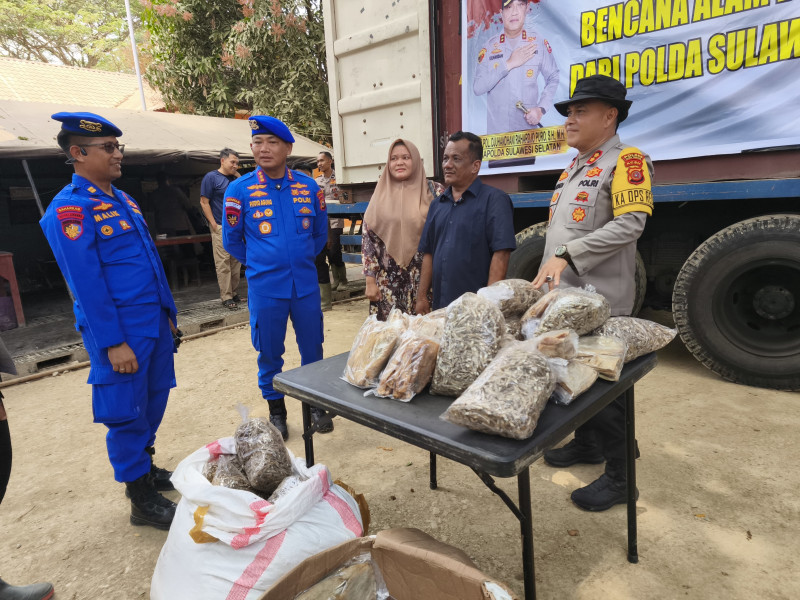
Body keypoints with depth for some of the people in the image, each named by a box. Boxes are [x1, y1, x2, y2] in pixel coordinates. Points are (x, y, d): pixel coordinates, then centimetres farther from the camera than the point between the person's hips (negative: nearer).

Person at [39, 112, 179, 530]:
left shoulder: (123, 200, 13)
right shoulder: (68, 210, -12)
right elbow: (86, 284, -17)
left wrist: (167, 313, 16)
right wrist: (113, 344, -18)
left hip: (154, 324, 8)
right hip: (120, 332, -8)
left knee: (154, 401, 18)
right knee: (126, 413, 4)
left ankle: (146, 468, 37)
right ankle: (142, 500, 18)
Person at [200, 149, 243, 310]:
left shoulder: (235, 178, 13)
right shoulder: (211, 177, -5)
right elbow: (204, 202, -8)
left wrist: (239, 177, 2)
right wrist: (214, 225, -13)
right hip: (221, 228, -6)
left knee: (236, 261, 10)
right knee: (223, 263, -5)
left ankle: (235, 294, 19)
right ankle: (226, 297, -1)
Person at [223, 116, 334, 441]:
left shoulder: (308, 186, 1)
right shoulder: (239, 189, -5)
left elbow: (320, 232, 13)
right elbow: (231, 240, 4)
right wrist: (260, 264, 11)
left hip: (306, 284, 2)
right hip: (265, 288, -1)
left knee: (312, 347, 10)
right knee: (269, 353, 9)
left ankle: (315, 404, 31)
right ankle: (276, 410, 29)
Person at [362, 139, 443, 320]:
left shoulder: (434, 191, 1)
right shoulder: (380, 195, 6)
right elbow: (368, 237, 4)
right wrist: (370, 281, 0)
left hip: (423, 278, -1)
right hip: (387, 282, 1)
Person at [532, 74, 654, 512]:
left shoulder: (625, 161, -9)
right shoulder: (574, 169, 18)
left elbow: (630, 223, -21)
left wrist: (566, 256, -25)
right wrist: (548, 269, 16)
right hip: (564, 297, 9)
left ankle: (619, 477, 16)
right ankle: (586, 444, 37)